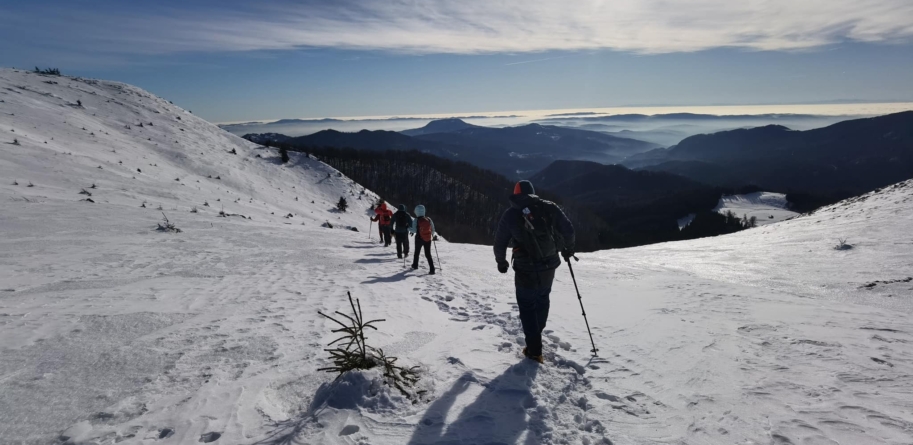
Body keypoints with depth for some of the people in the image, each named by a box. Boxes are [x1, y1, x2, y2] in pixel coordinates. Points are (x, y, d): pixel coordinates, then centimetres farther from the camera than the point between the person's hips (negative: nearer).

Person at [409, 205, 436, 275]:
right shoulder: (428, 219, -4)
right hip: (428, 239, 2)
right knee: (428, 254, 5)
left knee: (417, 252, 22)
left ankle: (415, 265, 39)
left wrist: (409, 228, 6)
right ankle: (432, 269, -7)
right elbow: (432, 229, 2)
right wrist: (433, 235, 22)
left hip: (419, 239, -2)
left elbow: (414, 230, -13)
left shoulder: (416, 220, -13)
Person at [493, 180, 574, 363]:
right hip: (549, 265, 3)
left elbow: (500, 242, 3)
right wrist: (568, 248, 19)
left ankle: (534, 349, 11)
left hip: (526, 269, -3)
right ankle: (536, 333, 41)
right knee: (542, 298, 25)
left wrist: (501, 262, 20)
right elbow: (568, 229, 0)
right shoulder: (549, 207, -2)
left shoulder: (510, 214, -3)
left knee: (527, 306, 10)